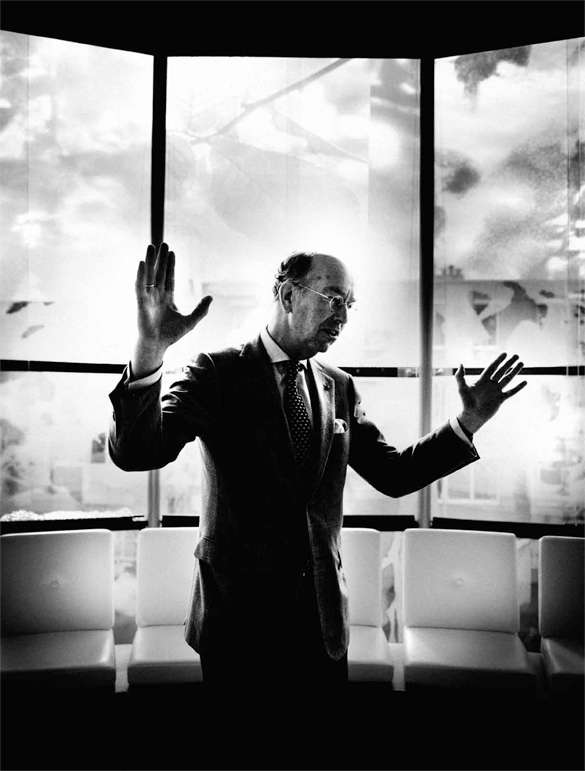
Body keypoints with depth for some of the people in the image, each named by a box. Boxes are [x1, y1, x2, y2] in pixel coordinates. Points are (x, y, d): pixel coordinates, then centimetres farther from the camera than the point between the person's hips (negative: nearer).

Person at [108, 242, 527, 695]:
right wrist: (149, 351, -36)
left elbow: (393, 474, 8)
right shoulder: (219, 372, -9)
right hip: (240, 611, -4)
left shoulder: (340, 387, 6)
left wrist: (470, 421, -2)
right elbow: (135, 452, -20)